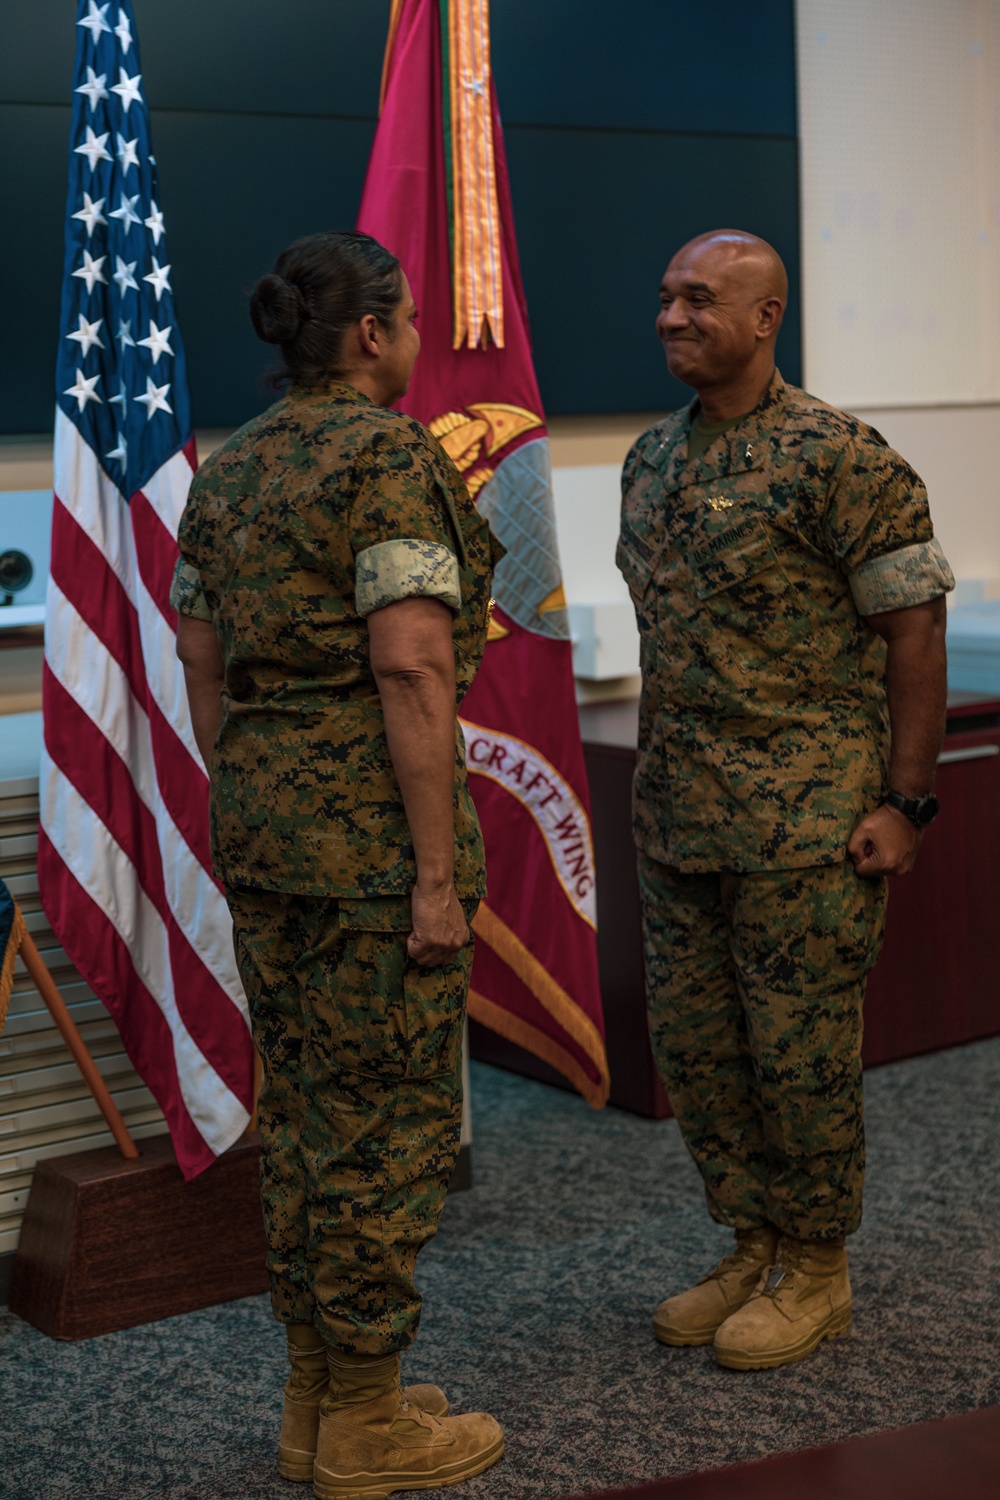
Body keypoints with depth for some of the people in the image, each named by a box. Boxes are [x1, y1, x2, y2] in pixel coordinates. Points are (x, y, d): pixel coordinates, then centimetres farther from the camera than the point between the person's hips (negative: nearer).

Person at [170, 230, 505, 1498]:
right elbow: (411, 670, -21)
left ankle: (317, 1396, 26)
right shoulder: (392, 457, -13)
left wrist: (245, 820, 19)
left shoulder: (227, 473, 12)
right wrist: (440, 870, -19)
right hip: (377, 831, -8)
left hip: (266, 821, 9)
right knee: (390, 1119, 2)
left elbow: (203, 668, 13)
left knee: (303, 1108, 15)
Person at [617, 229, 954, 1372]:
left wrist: (904, 802, -14)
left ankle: (813, 1270, 20)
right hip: (676, 818, 7)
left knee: (800, 1052, 2)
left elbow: (913, 631, -11)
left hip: (804, 816, -7)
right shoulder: (650, 459, 11)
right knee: (692, 1045, 12)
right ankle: (752, 1245, 30)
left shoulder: (836, 457, -11)